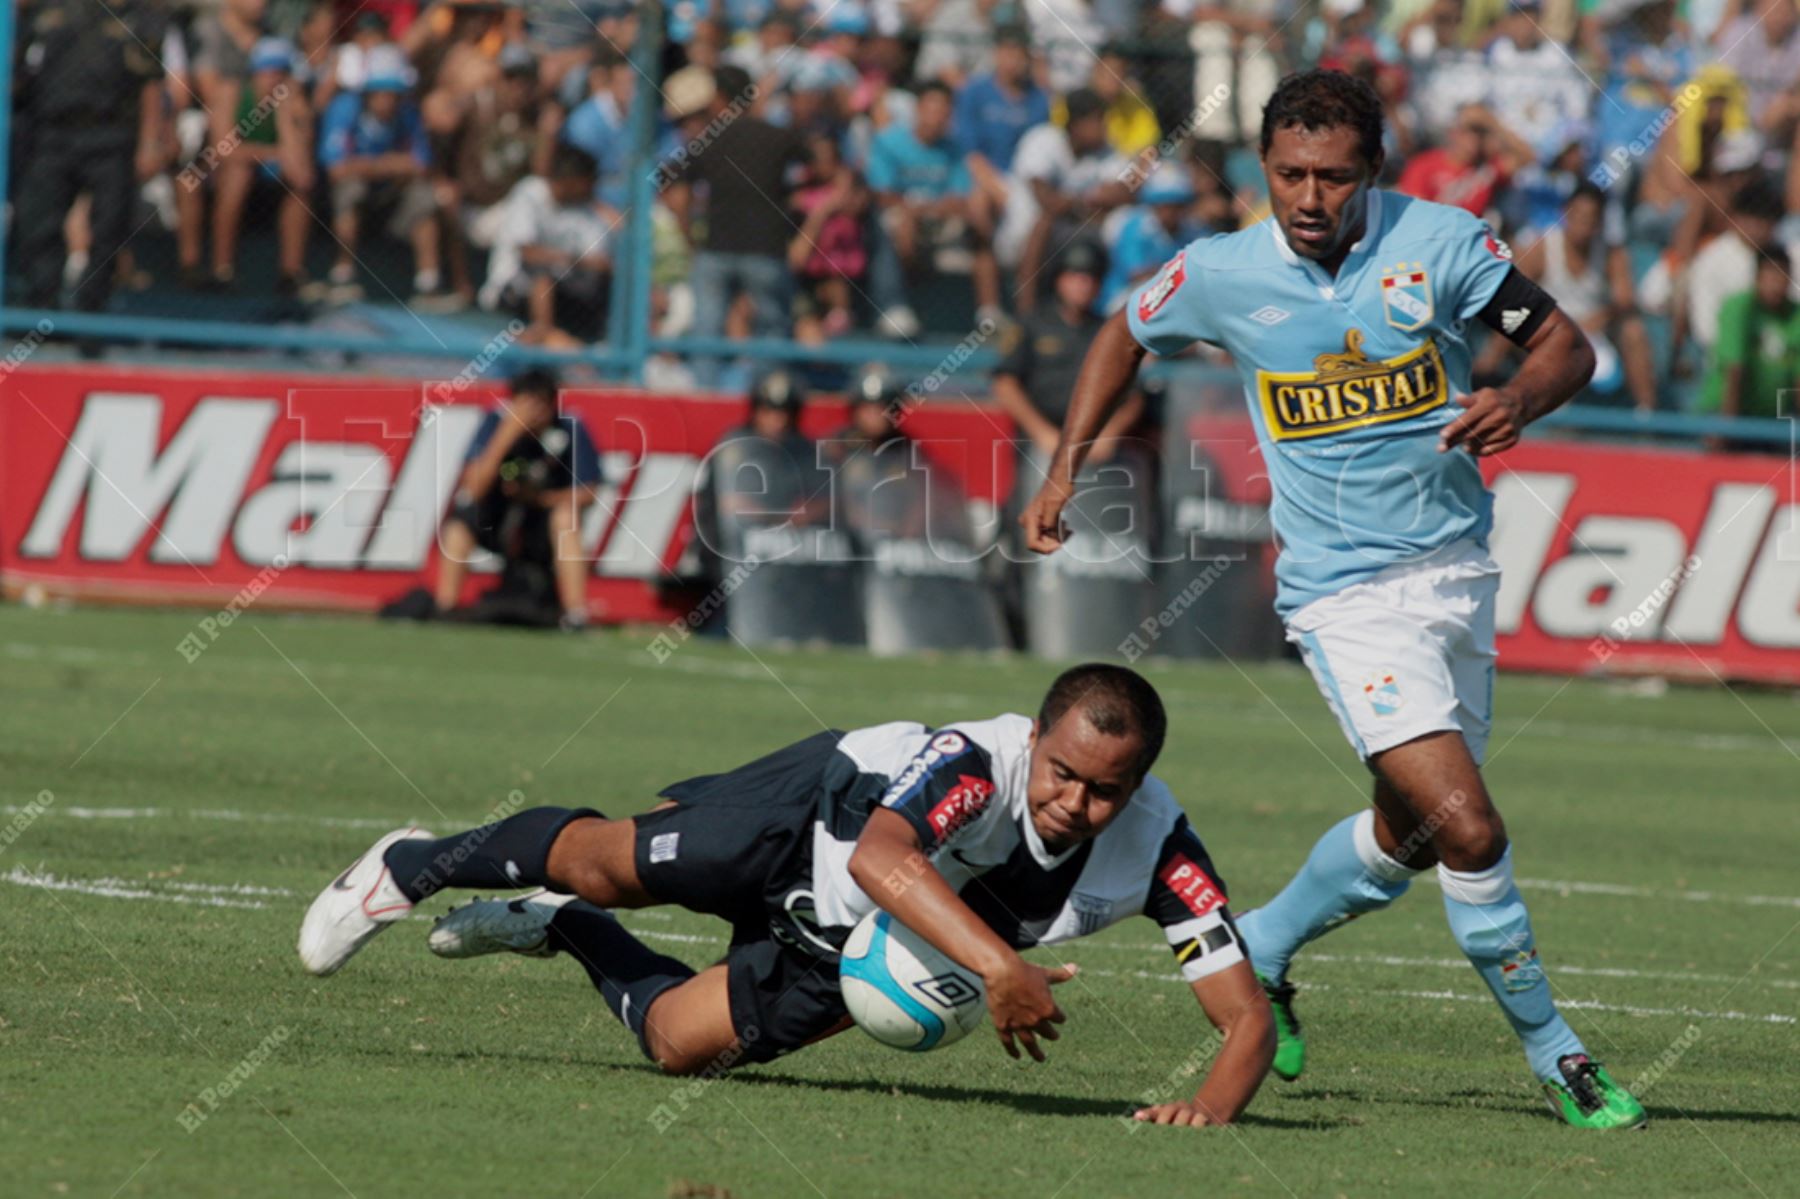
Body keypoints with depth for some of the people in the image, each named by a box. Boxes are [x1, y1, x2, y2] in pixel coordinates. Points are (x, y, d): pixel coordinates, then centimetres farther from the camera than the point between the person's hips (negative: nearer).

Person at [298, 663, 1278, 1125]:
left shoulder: (1156, 852, -32)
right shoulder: (980, 761, -43)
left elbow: (1248, 1013, -31)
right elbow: (879, 856, -61)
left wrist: (1212, 1107, -51)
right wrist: (997, 966, -73)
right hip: (824, 814, -4)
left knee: (677, 1040, 11)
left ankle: (562, 932, 43)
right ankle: (416, 868, 37)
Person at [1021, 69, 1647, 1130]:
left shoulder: (1439, 242, -7)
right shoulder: (1221, 275, -6)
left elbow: (1567, 345, -1)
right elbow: (1126, 339, 14)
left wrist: (1518, 400, -22)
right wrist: (1067, 468, 7)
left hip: (1457, 567, 3)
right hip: (1346, 593, -3)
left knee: (1411, 834, 17)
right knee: (1468, 828, -17)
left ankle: (1259, 953, 42)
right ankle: (1555, 1054, -4)